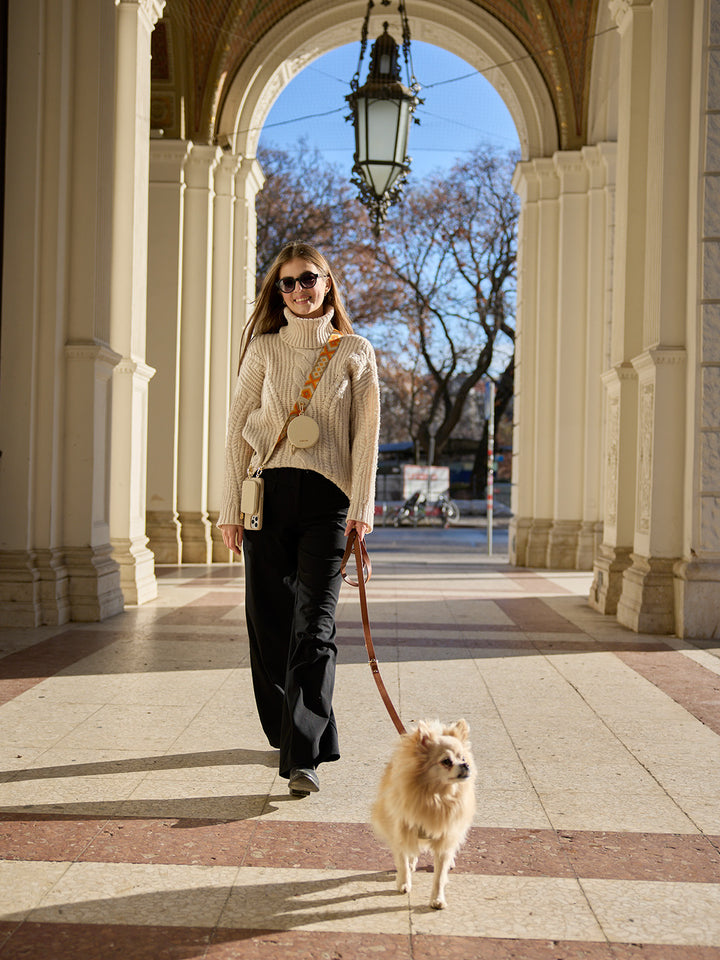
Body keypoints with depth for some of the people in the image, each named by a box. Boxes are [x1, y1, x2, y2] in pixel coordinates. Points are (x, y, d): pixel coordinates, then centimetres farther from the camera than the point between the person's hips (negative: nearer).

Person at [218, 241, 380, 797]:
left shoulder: (355, 352, 9)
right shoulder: (264, 348, 11)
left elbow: (366, 434, 5)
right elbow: (239, 428, 9)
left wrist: (362, 507, -5)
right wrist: (232, 507, 2)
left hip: (326, 498, -2)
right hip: (267, 494, 2)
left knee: (314, 626, -11)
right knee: (270, 621, 5)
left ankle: (303, 756, -16)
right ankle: (289, 729, 23)